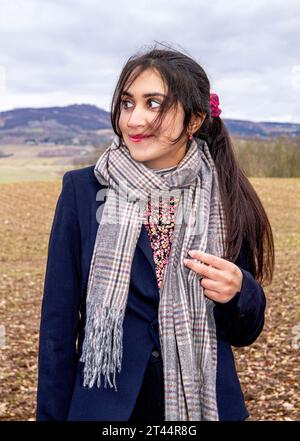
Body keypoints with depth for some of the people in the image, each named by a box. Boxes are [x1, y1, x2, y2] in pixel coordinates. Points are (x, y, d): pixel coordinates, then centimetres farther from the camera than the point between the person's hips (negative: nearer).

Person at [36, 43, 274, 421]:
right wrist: (51, 414, -5)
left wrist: (239, 291, -18)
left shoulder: (226, 200, -5)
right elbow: (58, 322, -5)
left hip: (206, 403, 2)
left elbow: (245, 333, 3)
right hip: (105, 405, -1)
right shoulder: (83, 190, -9)